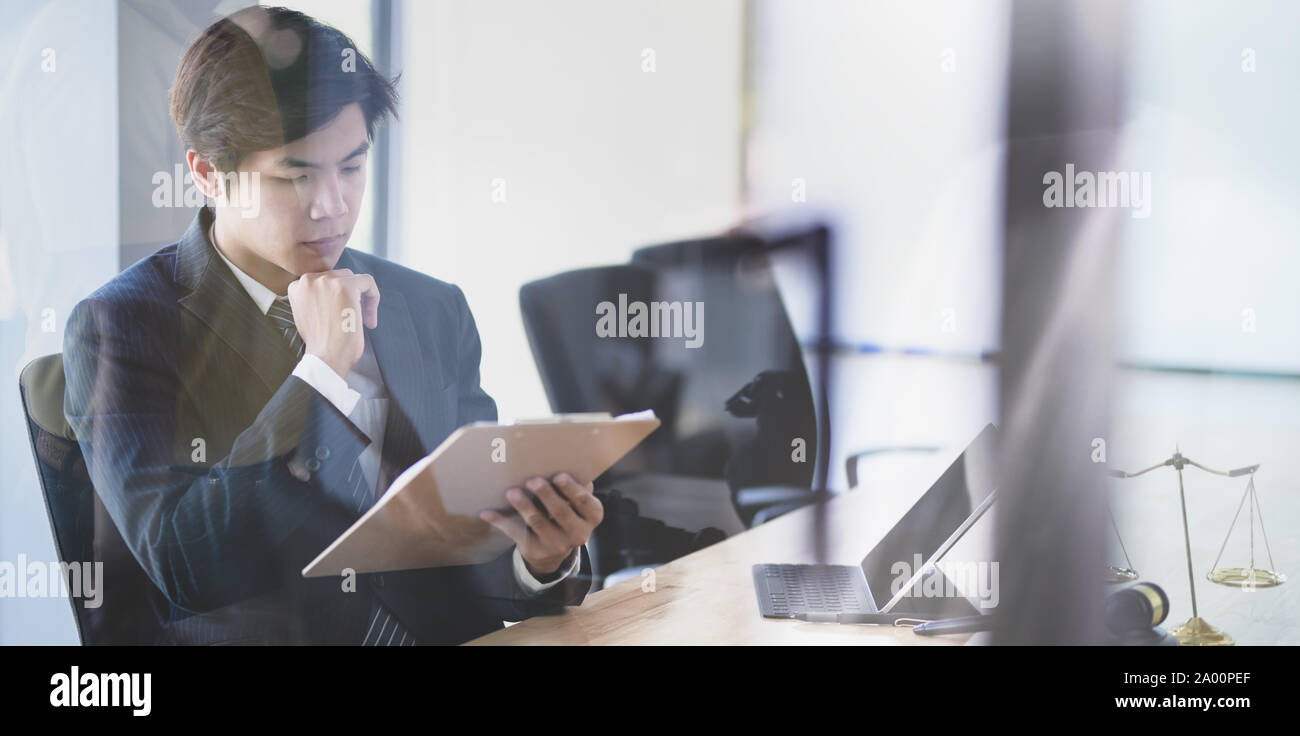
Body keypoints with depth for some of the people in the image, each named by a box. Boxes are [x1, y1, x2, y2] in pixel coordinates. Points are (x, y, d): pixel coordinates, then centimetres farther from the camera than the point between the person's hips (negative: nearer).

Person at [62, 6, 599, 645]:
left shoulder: (435, 312, 9)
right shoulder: (119, 325, -3)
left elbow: (482, 528, 11)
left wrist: (542, 559, -11)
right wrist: (322, 371, -13)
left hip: (445, 639, 3)